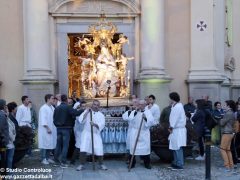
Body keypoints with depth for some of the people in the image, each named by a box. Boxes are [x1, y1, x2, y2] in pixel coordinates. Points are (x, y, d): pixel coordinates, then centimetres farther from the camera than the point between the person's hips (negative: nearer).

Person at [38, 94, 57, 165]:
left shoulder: (52, 107, 11)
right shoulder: (43, 108, -12)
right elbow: (43, 119, -16)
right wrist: (47, 128, -18)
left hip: (52, 129, 8)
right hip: (45, 129, -8)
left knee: (50, 143, 11)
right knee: (45, 144, -3)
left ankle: (47, 157, 21)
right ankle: (43, 159, 5)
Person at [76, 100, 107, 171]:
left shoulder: (101, 115, 5)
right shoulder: (87, 111, 7)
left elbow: (102, 125, -11)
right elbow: (80, 120, -6)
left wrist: (95, 124, -29)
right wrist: (86, 113, -14)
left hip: (96, 134, 1)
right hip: (86, 133, 0)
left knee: (99, 150, -4)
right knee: (83, 149, -12)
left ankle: (101, 164, 18)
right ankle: (82, 165, 4)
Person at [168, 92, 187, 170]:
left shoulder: (178, 106, -16)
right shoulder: (176, 106, 16)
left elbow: (175, 118, -17)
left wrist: (171, 127, -8)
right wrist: (171, 127, 9)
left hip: (178, 130, -10)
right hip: (176, 129, 10)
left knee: (177, 148, -6)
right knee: (175, 148, 15)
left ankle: (179, 164, -1)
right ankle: (176, 163, 23)